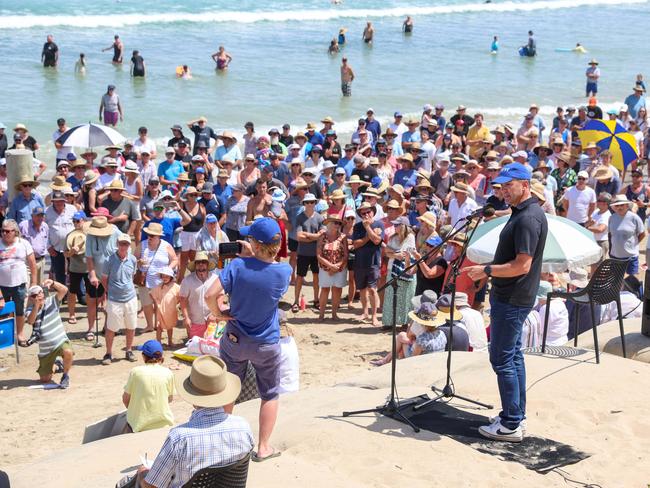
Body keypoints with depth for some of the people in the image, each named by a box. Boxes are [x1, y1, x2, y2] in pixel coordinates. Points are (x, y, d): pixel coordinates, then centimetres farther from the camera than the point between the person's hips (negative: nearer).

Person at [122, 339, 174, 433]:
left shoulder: (135, 372, -9)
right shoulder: (167, 373, -4)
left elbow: (125, 399, -1)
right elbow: (170, 398, 8)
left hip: (140, 425, -2)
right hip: (163, 423, 2)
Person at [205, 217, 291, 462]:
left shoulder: (238, 265, -19)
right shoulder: (284, 271, -18)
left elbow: (210, 295, -23)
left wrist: (219, 313, -5)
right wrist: (252, 256, -2)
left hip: (234, 340, 1)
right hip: (266, 345, -1)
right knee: (270, 395, 16)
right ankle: (263, 447, 19)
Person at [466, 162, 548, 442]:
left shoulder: (528, 218, -21)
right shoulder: (520, 213, 12)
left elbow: (522, 265, -26)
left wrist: (487, 270, -20)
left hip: (512, 300, -11)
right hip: (510, 296, 11)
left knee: (502, 359, -6)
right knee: (513, 355, 16)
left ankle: (511, 425, -2)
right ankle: (516, 415, 24)